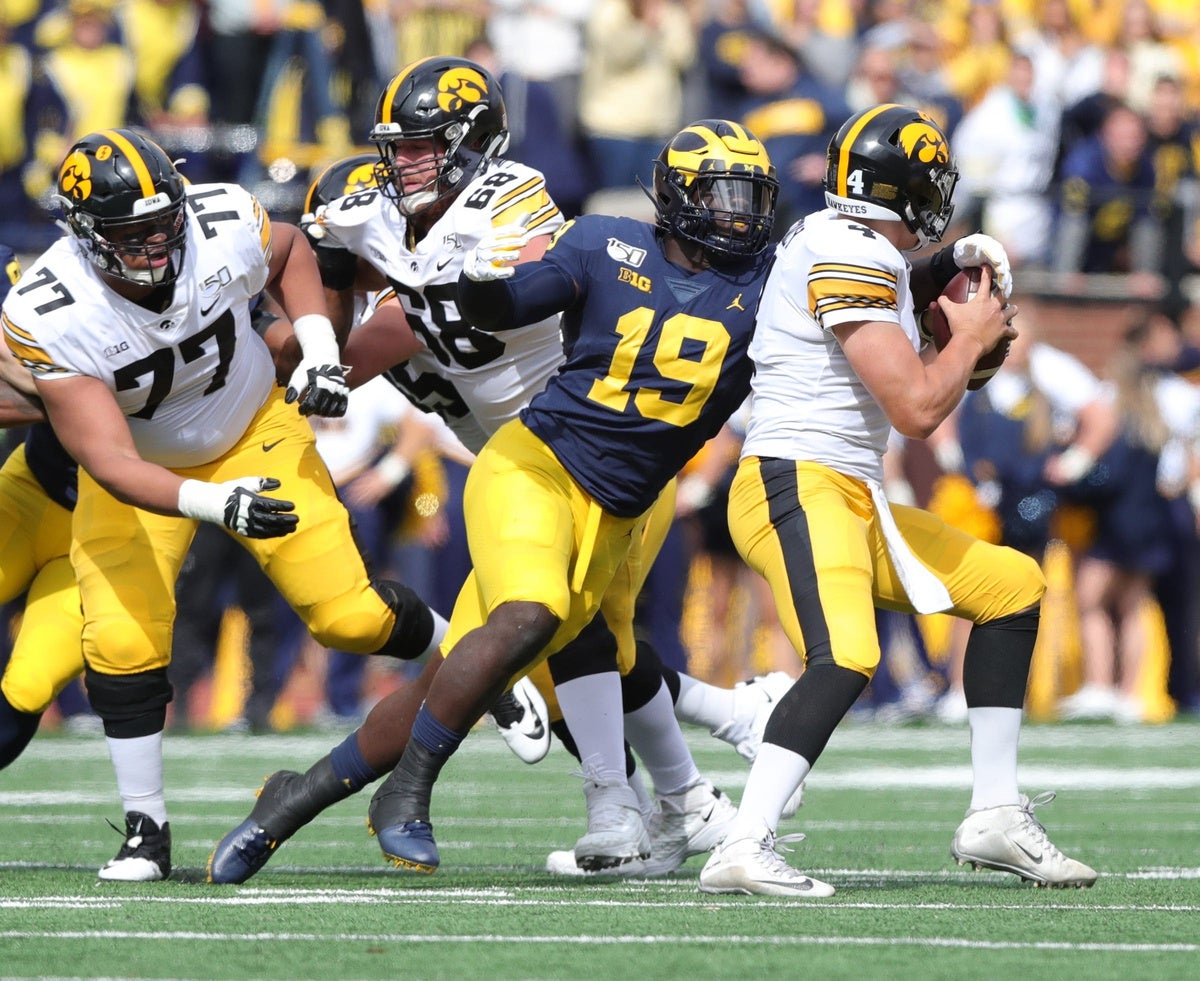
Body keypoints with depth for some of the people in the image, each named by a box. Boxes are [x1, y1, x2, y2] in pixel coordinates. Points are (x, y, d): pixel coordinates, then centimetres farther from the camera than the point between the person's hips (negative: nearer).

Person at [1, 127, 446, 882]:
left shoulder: (224, 228, -27)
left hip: (254, 432, 1)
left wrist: (320, 352, -13)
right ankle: (147, 829, 2)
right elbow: (110, 463, -37)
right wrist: (213, 503, -52)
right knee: (123, 643, -18)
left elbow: (290, 253, 1)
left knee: (350, 617, -5)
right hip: (141, 470, -1)